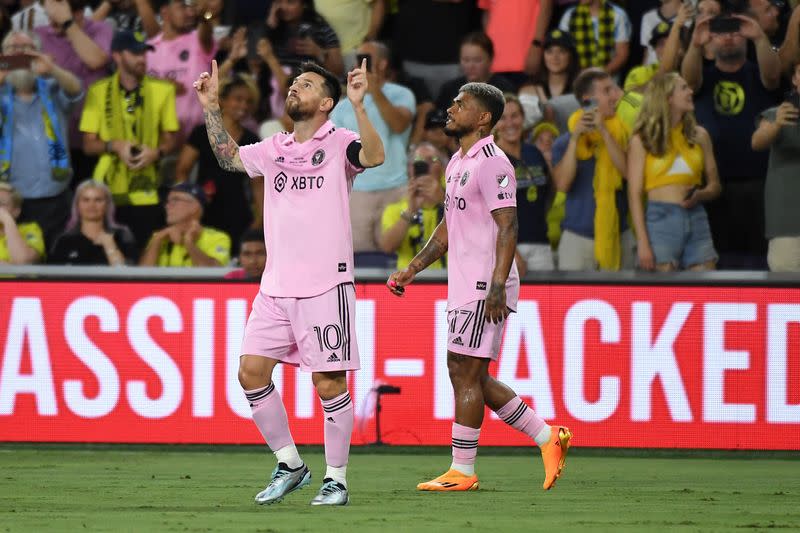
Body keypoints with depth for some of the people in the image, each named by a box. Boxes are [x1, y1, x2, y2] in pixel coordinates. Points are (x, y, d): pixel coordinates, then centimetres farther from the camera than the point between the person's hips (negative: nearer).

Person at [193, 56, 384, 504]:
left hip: (325, 285, -6)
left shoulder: (338, 143, -3)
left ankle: (337, 479, 5)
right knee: (252, 371, 0)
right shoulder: (275, 149, 15)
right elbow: (228, 157, 29)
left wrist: (359, 106, -33)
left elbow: (374, 156, -22)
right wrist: (212, 107, 21)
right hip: (275, 286, 6)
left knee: (329, 383, -5)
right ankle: (290, 466, 14)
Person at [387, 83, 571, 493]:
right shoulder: (458, 163, 18)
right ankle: (547, 437, 17)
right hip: (464, 286, 10)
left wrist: (497, 286, -27)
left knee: (466, 371, -8)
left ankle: (462, 471, -3)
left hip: (484, 288, -10)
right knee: (469, 376, 11)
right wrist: (412, 270, 22)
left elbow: (508, 228, -20)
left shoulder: (491, 163, -13)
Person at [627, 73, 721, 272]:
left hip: (696, 218, 4)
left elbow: (714, 186, 19)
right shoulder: (642, 141, 2)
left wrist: (700, 195, -6)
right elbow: (634, 194, -1)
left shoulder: (699, 136, 14)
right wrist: (643, 244, -10)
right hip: (661, 219, -4)